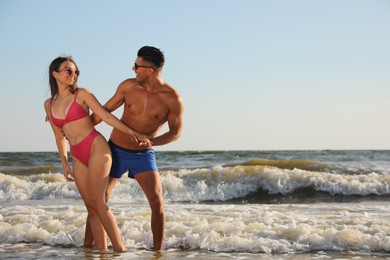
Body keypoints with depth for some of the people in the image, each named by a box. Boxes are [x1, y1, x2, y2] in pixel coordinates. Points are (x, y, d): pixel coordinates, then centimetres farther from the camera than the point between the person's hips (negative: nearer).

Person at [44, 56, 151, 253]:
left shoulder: (82, 94, 0)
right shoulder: (49, 104, 12)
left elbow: (106, 116, -5)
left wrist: (132, 132, -13)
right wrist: (64, 164, 20)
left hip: (96, 147, -5)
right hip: (77, 156, 5)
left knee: (97, 202, -15)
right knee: (91, 206, 2)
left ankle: (120, 249, -14)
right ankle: (101, 251, 5)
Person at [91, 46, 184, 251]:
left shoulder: (172, 99, -17)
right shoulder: (128, 86, -9)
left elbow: (175, 132, -7)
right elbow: (105, 110, 5)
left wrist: (151, 141, -24)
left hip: (143, 155, -2)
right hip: (115, 150, 2)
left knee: (157, 202, -17)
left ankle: (158, 251, -6)